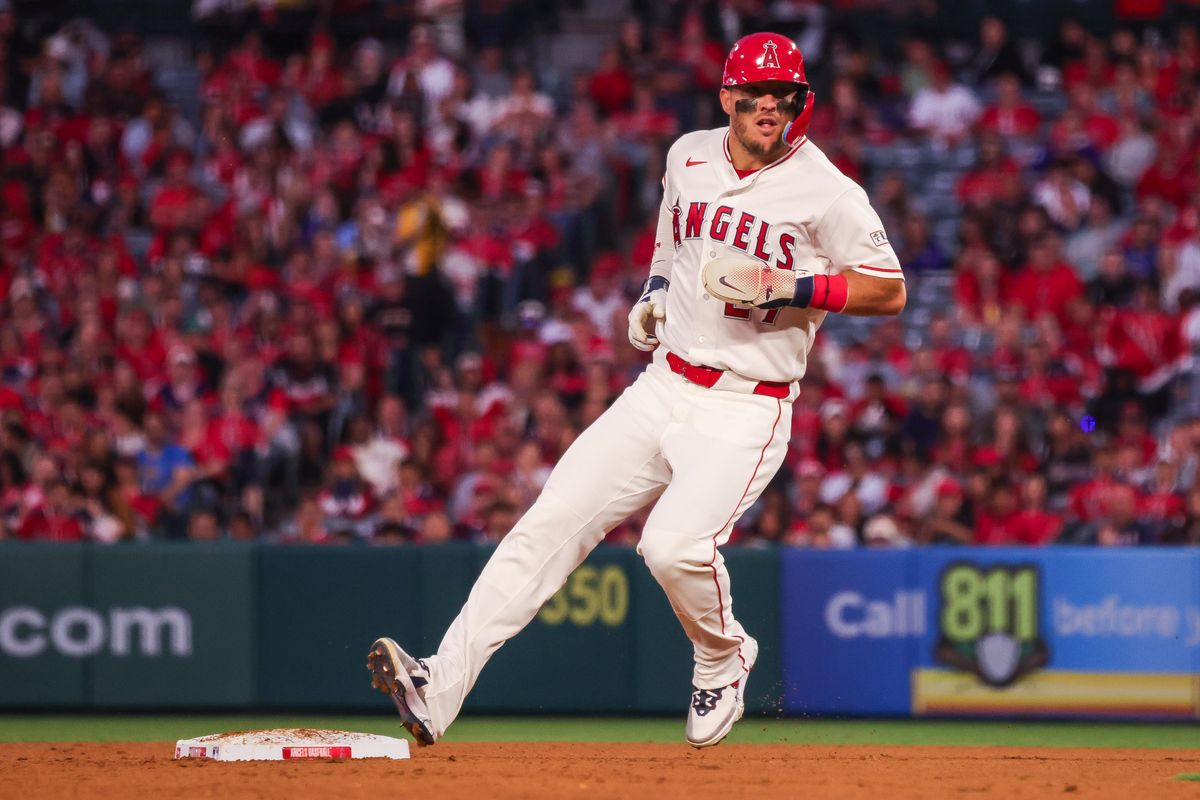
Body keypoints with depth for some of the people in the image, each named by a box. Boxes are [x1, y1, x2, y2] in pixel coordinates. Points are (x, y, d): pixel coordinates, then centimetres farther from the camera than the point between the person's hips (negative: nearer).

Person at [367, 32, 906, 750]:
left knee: (675, 544, -26)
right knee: (553, 521, -9)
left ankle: (724, 658, 8)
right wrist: (654, 293, 12)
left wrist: (798, 288, -20)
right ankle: (440, 687, -16)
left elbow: (890, 291, -7)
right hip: (664, 387, 5)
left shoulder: (825, 192, -10)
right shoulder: (689, 157, 9)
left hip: (747, 407, -5)